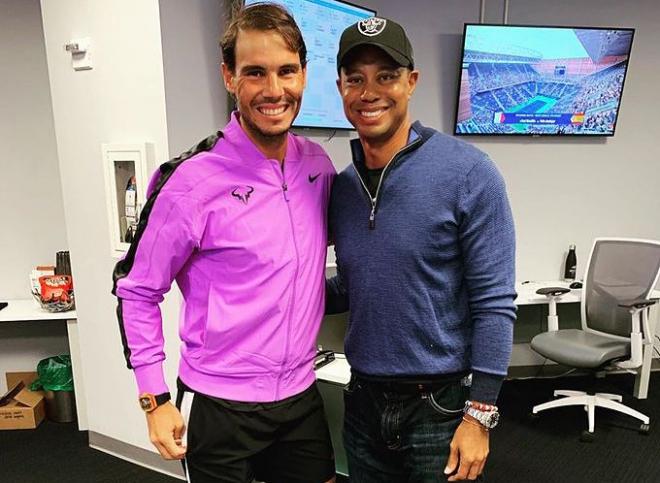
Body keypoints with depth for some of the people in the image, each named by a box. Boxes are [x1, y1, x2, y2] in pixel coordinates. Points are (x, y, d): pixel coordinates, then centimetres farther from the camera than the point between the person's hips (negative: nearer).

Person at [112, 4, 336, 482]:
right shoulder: (194, 181, -17)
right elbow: (136, 291, -8)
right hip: (219, 407, -4)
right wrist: (155, 399, -8)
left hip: (301, 397, 5)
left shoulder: (318, 163, -2)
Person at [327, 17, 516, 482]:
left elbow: (494, 302, -14)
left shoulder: (468, 173, -14)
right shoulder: (341, 186, 1)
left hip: (441, 406, -4)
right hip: (363, 402, 5)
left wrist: (479, 415, -14)